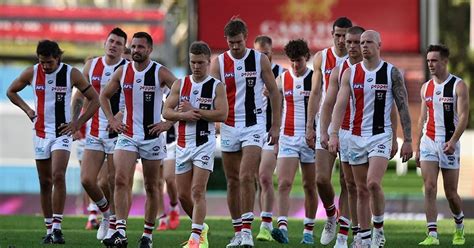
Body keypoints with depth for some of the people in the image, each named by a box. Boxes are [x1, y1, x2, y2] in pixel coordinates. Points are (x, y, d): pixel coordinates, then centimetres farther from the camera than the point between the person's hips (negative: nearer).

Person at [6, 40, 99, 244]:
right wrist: (27, 110, 3)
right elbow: (11, 91, 16)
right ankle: (49, 228, 14)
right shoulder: (31, 73, -2)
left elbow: (94, 99, -1)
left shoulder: (71, 74, -8)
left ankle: (57, 227, -20)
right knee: (45, 182, 6)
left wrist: (78, 123, -7)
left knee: (58, 175, -20)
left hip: (62, 132, -3)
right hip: (41, 133, 3)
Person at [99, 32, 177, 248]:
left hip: (153, 136, -2)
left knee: (151, 186, 7)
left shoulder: (161, 73, -7)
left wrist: (168, 123, -10)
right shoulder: (122, 72, 3)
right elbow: (104, 96, 18)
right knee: (121, 180, -16)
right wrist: (111, 120, 6)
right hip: (127, 135, 2)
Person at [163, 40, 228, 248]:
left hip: (205, 143, -5)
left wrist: (195, 111, -14)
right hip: (183, 144, 5)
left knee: (198, 191, -14)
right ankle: (201, 227, 29)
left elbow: (222, 114, -13)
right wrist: (184, 115, -14)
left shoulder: (216, 86, -2)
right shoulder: (180, 84, 8)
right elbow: (166, 112, 4)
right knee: (183, 194, 7)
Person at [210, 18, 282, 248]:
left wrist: (276, 126, 3)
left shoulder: (260, 60, -2)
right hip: (228, 127, 3)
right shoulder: (218, 63, 1)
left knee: (246, 177, -17)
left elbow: (274, 92, 5)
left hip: (254, 125, -3)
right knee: (232, 181, 7)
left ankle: (247, 229, -15)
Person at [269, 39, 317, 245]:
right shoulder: (282, 80, 5)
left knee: (310, 186, 7)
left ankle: (309, 230, 16)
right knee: (284, 183, -14)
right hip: (288, 137, 1)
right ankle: (282, 227, -23)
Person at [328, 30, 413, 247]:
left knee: (373, 183, -21)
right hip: (356, 137, 3)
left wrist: (407, 141, -4)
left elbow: (403, 108, 0)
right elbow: (340, 104, -3)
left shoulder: (392, 73, -1)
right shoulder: (350, 73, 4)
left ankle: (379, 229, -3)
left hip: (381, 136, -3)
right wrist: (334, 134, -16)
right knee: (361, 190, 7)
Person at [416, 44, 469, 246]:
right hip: (428, 142, 4)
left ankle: (459, 228, 30)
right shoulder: (426, 88, 10)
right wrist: (417, 148, 13)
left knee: (451, 193, 4)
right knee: (429, 188, -11)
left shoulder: (458, 86, -5)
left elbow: (463, 117, -13)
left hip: (449, 143, -3)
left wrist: (453, 141, -26)